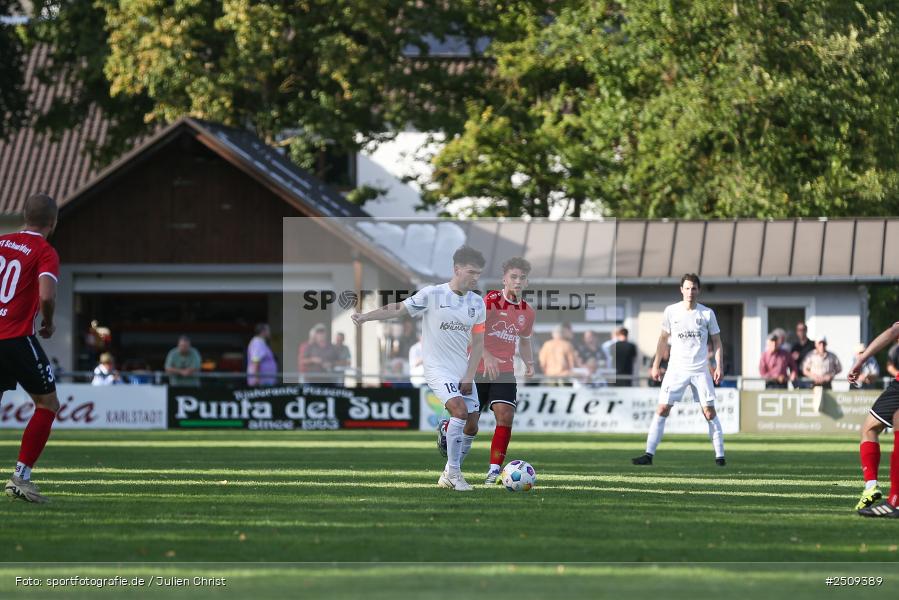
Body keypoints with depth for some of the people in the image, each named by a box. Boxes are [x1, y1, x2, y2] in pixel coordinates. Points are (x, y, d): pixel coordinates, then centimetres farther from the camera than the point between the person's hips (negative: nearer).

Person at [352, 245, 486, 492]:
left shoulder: (477, 302, 5)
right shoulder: (432, 294, -10)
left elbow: (478, 342, 8)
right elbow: (399, 309, -10)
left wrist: (469, 376, -1)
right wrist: (365, 316, -23)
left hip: (464, 371, 6)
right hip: (438, 369, -6)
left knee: (471, 428, 4)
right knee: (460, 410, -25)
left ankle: (449, 475, 21)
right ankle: (453, 472, -15)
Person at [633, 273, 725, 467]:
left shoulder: (707, 313, 1)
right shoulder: (671, 311, 3)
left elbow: (716, 342, 7)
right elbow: (664, 339, 12)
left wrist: (719, 367, -2)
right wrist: (656, 365, 10)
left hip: (701, 370, -1)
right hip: (676, 369, 1)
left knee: (709, 411, -3)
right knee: (662, 409, -6)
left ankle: (720, 456, 4)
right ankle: (649, 454, -5)